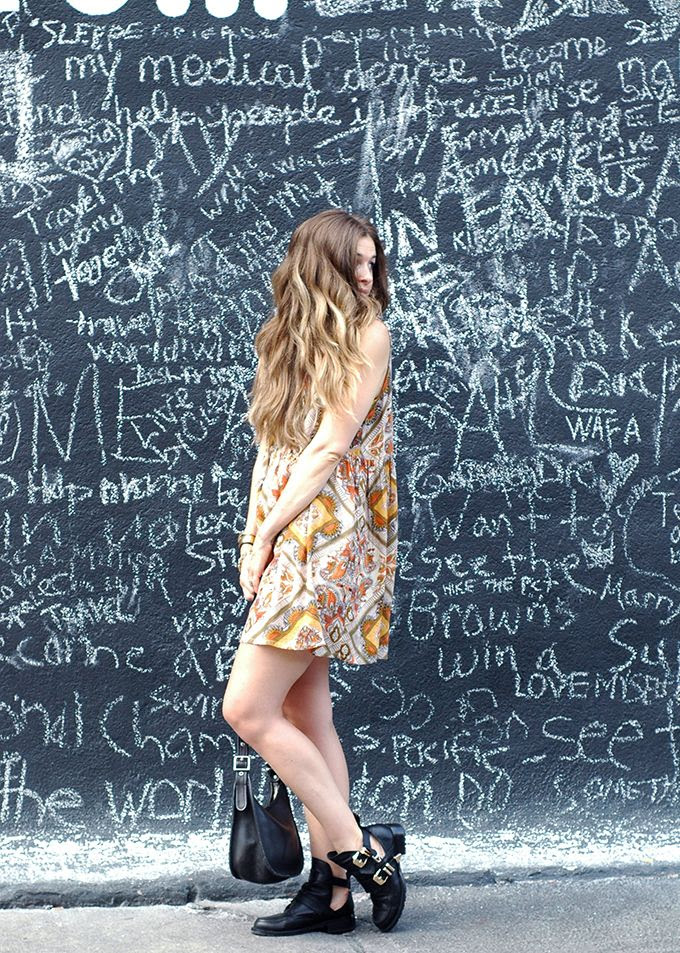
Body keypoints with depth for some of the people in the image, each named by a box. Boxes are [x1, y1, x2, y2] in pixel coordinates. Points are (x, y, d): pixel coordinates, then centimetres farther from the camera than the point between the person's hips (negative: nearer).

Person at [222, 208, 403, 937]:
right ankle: (332, 890, 13)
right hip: (286, 544, 7)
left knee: (247, 709, -11)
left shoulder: (368, 335, -4)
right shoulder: (287, 340, 17)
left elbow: (330, 447, -10)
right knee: (306, 716, 7)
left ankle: (360, 846, -1)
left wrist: (266, 534, -8)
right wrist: (254, 537, 2)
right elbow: (270, 447, 12)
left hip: (327, 541, -7)